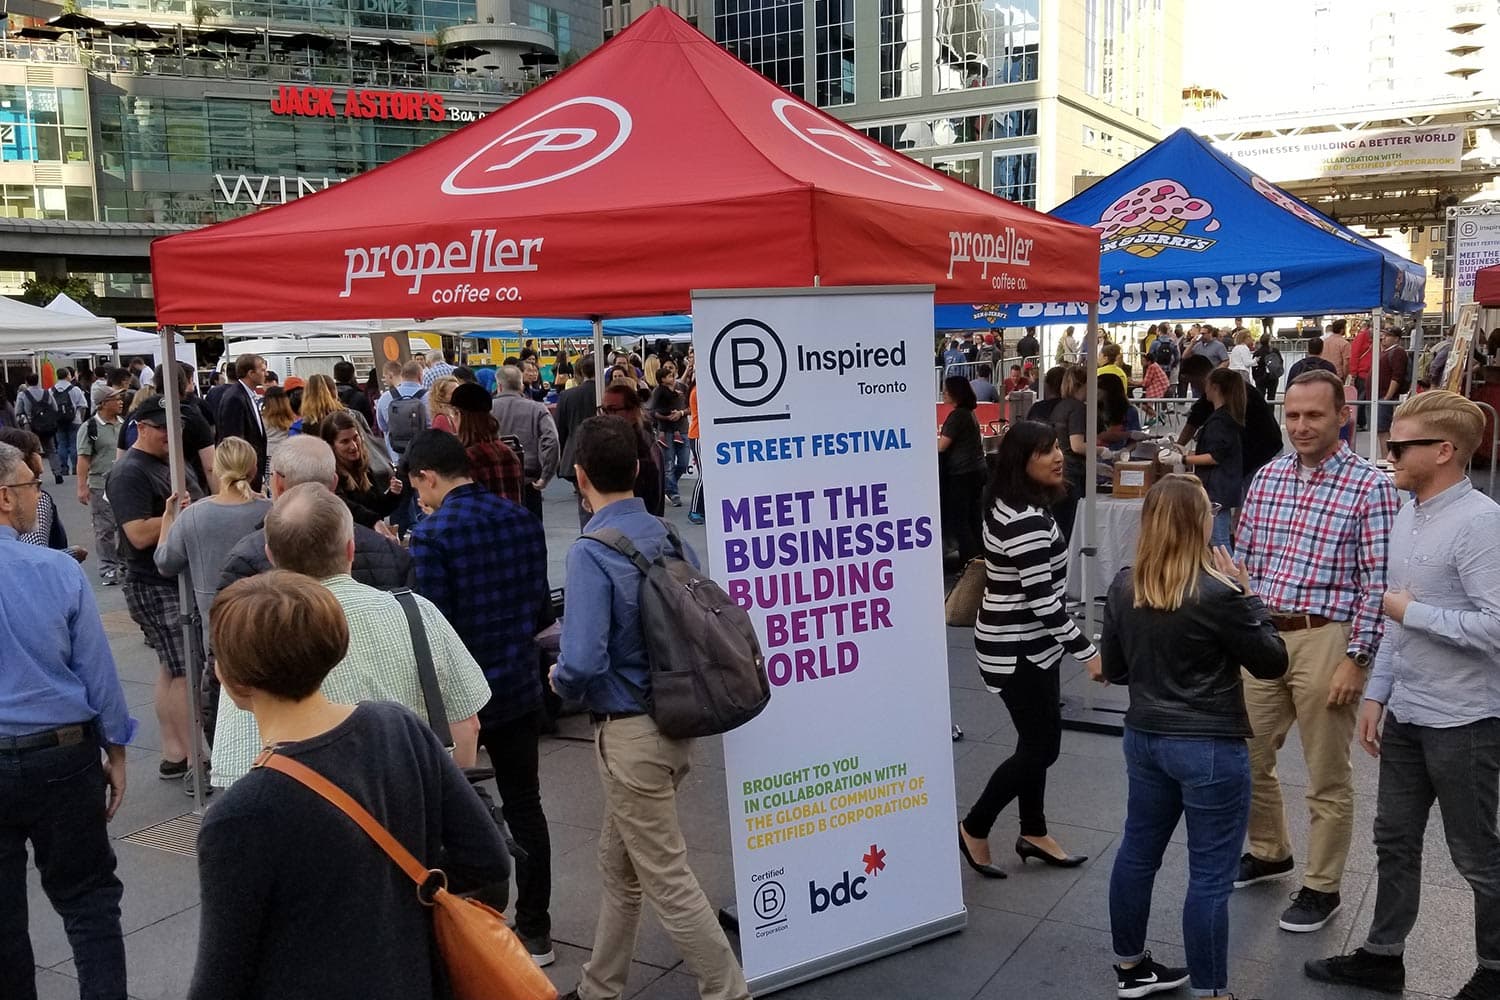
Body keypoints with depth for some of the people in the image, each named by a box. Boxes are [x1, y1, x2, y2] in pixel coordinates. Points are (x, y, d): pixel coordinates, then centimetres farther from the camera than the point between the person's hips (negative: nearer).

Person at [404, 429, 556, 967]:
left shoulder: (432, 533, -17)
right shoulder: (524, 520, 1)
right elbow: (541, 606, 7)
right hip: (519, 687, 5)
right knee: (524, 807, 13)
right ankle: (534, 931, 24)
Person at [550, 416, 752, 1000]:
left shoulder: (591, 553, -21)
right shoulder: (670, 536, 0)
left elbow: (581, 662, -28)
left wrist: (560, 683, -6)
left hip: (629, 734, -8)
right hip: (676, 722, 8)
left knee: (667, 880, 6)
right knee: (618, 864, 23)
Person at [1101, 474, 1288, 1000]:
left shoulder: (1123, 588, -2)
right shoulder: (1217, 594, -21)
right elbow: (1272, 662, -7)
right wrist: (1248, 596, -1)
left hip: (1144, 738, 7)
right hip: (1210, 749, -7)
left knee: (1137, 851, 19)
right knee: (1210, 877, 4)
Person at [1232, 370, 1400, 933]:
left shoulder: (1369, 486, -9)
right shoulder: (1267, 478, 7)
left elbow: (1378, 583, -10)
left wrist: (1356, 658, -14)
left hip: (1325, 640, -5)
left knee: (1327, 780, 8)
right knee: (1246, 761, 16)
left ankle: (1322, 887, 26)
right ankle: (1268, 853, 39)